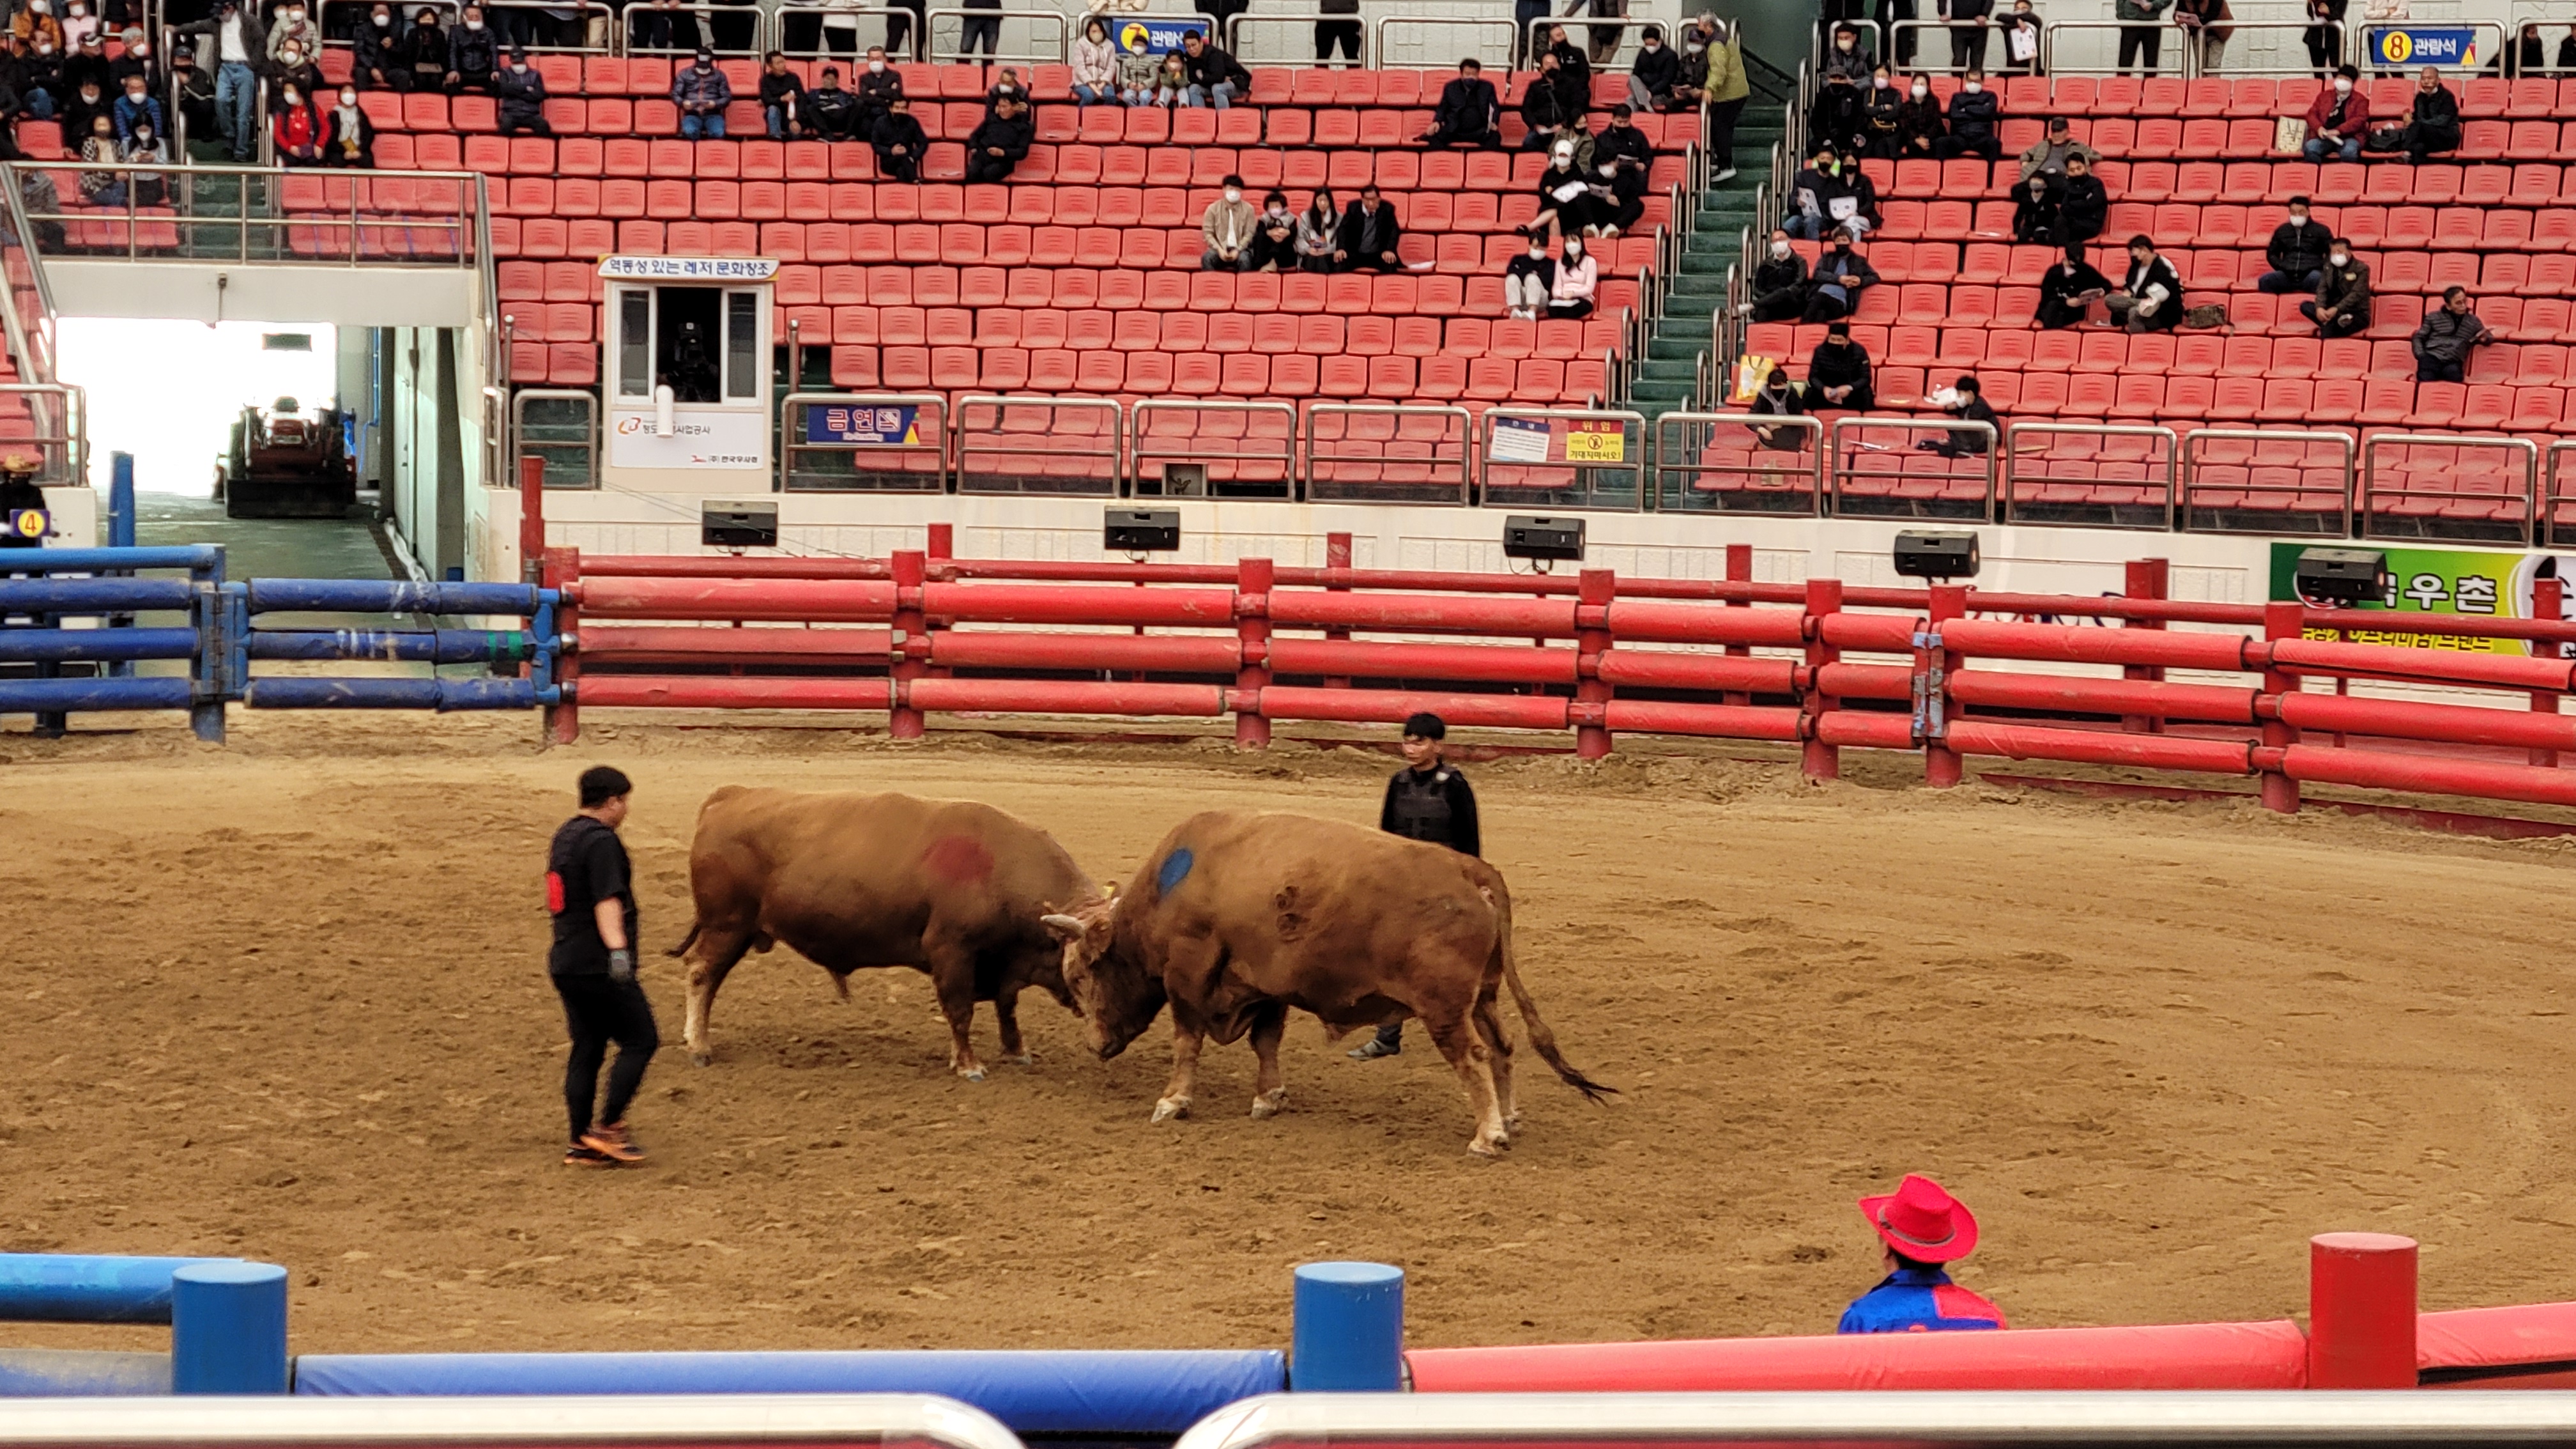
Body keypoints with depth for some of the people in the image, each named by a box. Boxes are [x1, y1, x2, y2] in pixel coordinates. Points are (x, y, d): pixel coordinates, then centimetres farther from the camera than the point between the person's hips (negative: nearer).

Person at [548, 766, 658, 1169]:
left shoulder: (565, 836, 17)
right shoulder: (601, 841, -14)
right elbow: (606, 900, -27)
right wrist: (618, 948, -38)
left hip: (566, 963, 10)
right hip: (597, 965, -10)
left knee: (587, 1049, 11)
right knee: (641, 1040, -2)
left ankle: (582, 1144, 10)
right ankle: (607, 1128, -5)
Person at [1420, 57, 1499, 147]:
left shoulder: (1487, 87, 10)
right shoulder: (1450, 88, 11)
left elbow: (1495, 107, 9)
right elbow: (1442, 108, 15)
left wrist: (1494, 123, -14)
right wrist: (1437, 122, -8)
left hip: (1479, 132, 0)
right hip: (1454, 131, 0)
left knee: (1494, 136, -34)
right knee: (1435, 136, -30)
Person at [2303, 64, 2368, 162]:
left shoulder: (2360, 100, 11)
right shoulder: (2324, 95, 20)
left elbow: (2360, 119, -4)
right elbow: (2312, 114, 13)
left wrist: (2339, 131, -20)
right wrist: (2318, 128, -11)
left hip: (2348, 136, -2)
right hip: (2324, 136, 2)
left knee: (2349, 152, -38)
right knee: (2310, 149, -31)